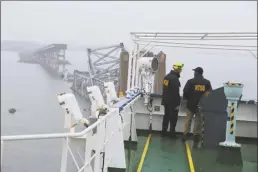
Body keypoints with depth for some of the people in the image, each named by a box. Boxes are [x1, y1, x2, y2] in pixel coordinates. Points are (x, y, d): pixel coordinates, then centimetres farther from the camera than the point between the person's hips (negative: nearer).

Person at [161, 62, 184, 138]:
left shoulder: (167, 76, 8)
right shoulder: (175, 78, -20)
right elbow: (176, 92, -22)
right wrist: (177, 103, -18)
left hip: (166, 100, 9)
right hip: (173, 102, -9)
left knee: (166, 115, 15)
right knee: (173, 117, 1)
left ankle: (164, 132, 20)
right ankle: (172, 133, 5)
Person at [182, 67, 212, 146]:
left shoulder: (190, 81, -8)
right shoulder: (207, 82, -1)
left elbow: (185, 92, -9)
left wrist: (186, 98, 10)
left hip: (191, 104, -1)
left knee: (188, 119, 14)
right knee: (198, 121, 8)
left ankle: (185, 134, 16)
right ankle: (196, 135, 6)